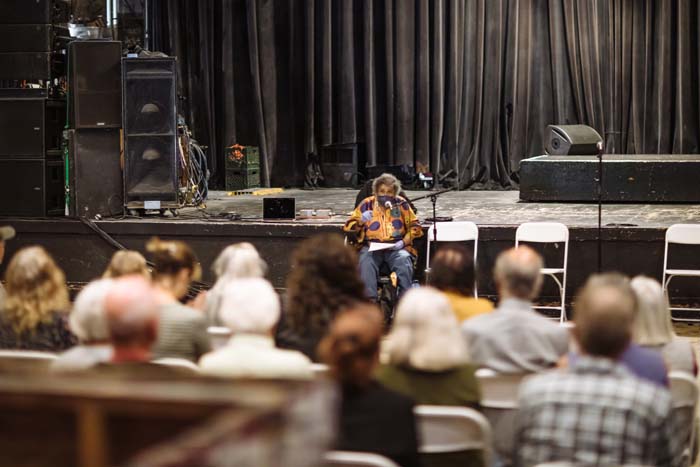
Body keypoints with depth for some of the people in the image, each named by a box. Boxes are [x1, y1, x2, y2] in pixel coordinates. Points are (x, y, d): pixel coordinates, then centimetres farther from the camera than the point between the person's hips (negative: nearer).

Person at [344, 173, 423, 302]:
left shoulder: (401, 204, 13)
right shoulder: (367, 204, 13)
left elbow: (415, 227, 12)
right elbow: (348, 227, 11)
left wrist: (403, 242, -5)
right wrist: (361, 221, -10)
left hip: (396, 247, 0)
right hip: (371, 246, 0)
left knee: (404, 259, -32)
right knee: (366, 261, -32)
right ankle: (370, 300, -36)